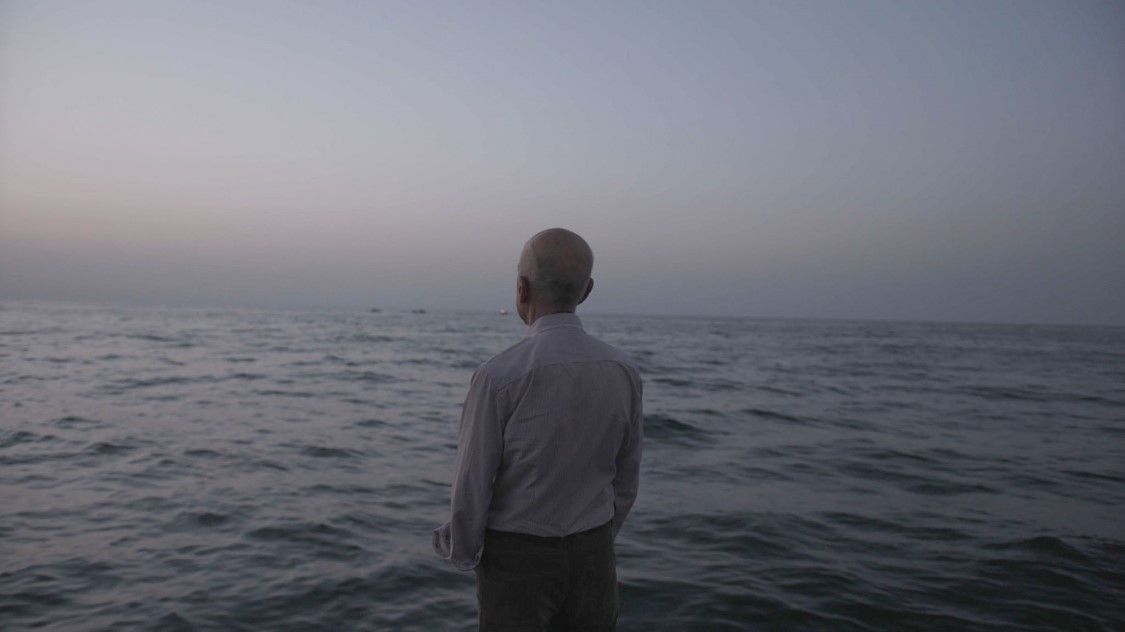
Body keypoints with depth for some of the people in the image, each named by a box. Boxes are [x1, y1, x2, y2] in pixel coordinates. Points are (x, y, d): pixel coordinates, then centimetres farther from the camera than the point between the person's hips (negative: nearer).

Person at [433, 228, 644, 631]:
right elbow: (625, 480, 3)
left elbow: (472, 485, -15)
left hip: (517, 558, -4)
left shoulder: (499, 377, -23)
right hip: (592, 556, 4)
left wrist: (463, 555, 3)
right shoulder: (623, 372, -8)